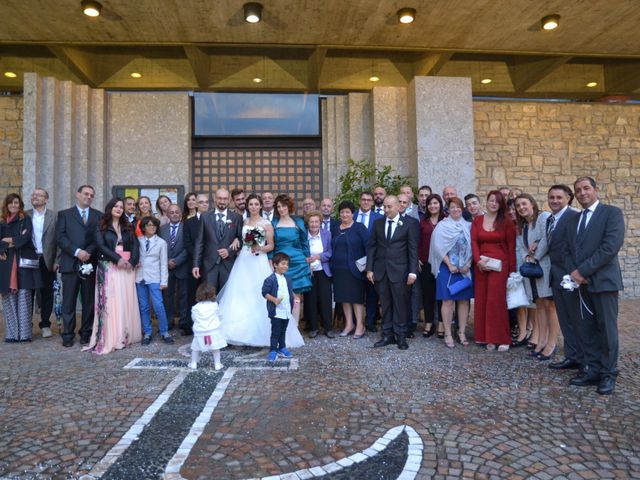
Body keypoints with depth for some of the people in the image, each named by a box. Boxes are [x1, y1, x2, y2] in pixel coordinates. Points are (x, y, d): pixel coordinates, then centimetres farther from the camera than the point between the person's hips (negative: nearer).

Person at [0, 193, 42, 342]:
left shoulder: (26, 219, 9)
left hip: (23, 262, -3)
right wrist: (17, 239, -10)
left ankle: (24, 333, -3)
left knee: (24, 297, -6)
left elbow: (26, 237, -6)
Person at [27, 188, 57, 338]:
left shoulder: (54, 216, 2)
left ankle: (45, 324, 16)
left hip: (47, 260, -1)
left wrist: (57, 260, -8)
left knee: (47, 293, 5)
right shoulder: (25, 216, 8)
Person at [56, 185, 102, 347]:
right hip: (70, 263, -1)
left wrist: (89, 252, -12)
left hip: (90, 263, 1)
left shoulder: (98, 215, 13)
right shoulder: (64, 214, 10)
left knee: (89, 301, 5)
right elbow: (60, 237, -1)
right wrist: (77, 252, -13)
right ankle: (68, 335, 10)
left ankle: (86, 334, 14)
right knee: (68, 302, 1)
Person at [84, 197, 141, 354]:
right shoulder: (101, 227, 5)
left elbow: (135, 245, 6)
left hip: (127, 267, 3)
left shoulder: (128, 227, 15)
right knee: (110, 301, -6)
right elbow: (101, 246, -8)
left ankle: (126, 335, 10)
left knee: (127, 301, 3)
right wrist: (117, 259, -19)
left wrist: (132, 262, -11)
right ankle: (110, 338, -4)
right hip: (109, 268, -3)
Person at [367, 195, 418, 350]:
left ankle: (400, 336, 14)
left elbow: (413, 249, -2)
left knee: (400, 304, 3)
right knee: (385, 305, 9)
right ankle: (387, 335, 18)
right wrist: (369, 269, 2)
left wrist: (412, 272, -8)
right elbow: (371, 247, 9)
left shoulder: (408, 224, -1)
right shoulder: (378, 223, 8)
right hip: (380, 270, 3)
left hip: (399, 271, -3)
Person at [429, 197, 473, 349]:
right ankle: (448, 334, 4)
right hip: (447, 268, -3)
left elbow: (472, 246, 6)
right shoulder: (442, 225, 0)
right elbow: (438, 246, -6)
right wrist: (450, 265, -10)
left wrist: (468, 264, -6)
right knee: (448, 300, -3)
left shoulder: (468, 226, 9)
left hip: (465, 269, 3)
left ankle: (462, 332, 16)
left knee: (464, 300, 6)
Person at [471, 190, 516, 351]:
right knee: (481, 300, 6)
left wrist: (512, 269, -6)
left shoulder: (506, 222, 1)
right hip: (481, 265, 4)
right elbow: (474, 242, 2)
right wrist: (478, 260, -13)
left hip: (499, 264, -3)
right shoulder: (477, 220, 10)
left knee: (496, 300, -4)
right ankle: (485, 336, 16)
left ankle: (501, 338, 6)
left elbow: (511, 246, -1)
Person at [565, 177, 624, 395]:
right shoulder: (574, 221, 17)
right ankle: (593, 370, 18)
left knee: (607, 329, 2)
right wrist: (573, 272, -4)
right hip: (581, 282, 6)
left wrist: (583, 271, -15)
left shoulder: (612, 212, -3)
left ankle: (608, 374, 13)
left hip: (604, 280, -6)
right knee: (586, 330, 8)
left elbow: (611, 246, -15)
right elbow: (568, 251, 15)